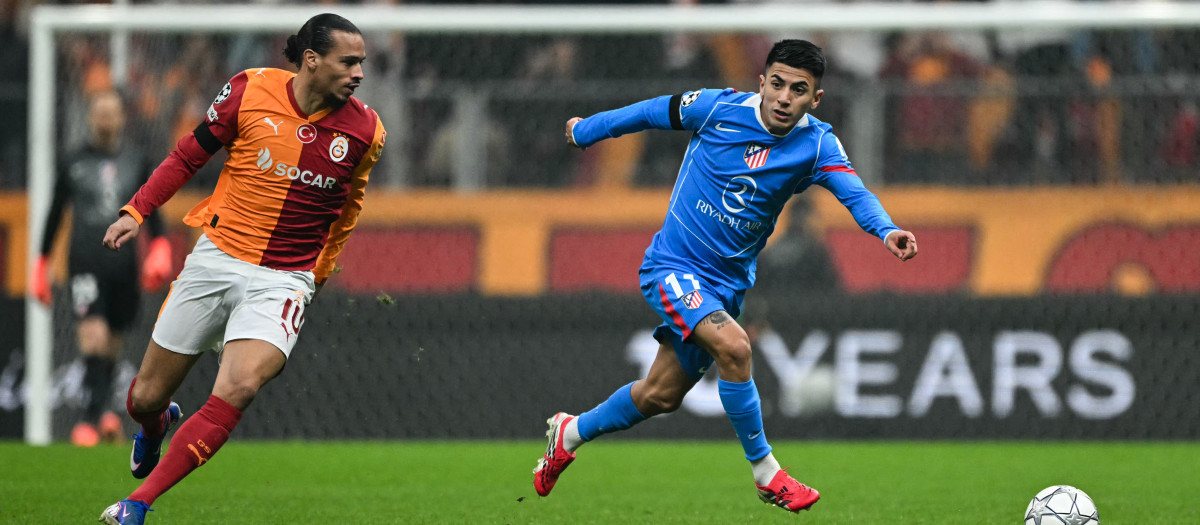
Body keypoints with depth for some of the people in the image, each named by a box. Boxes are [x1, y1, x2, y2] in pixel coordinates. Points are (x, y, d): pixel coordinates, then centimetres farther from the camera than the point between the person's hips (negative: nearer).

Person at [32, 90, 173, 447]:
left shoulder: (137, 164, 11)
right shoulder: (73, 164, 7)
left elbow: (151, 213, 14)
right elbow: (55, 216, 13)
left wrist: (160, 249, -3)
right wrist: (42, 266, 12)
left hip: (124, 265, 2)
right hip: (85, 265, -2)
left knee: (113, 347, 8)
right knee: (93, 338, -17)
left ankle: (102, 409, 27)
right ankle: (92, 418, -20)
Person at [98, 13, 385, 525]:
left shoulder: (364, 131, -4)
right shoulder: (251, 91, -7)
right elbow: (189, 155, 7)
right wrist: (136, 210, 0)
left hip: (283, 281, -1)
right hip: (216, 258, 1)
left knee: (238, 389, -27)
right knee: (146, 398, 7)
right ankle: (156, 425, 48)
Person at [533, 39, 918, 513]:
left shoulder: (816, 145, -10)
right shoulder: (717, 109, -14)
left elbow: (852, 190, -26)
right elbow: (651, 112, 3)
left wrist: (886, 230, -47)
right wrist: (585, 131, 16)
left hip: (727, 284, 4)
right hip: (672, 265, -4)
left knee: (660, 396, 13)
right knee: (733, 346, -28)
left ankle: (571, 433, 40)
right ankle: (765, 473, -15)